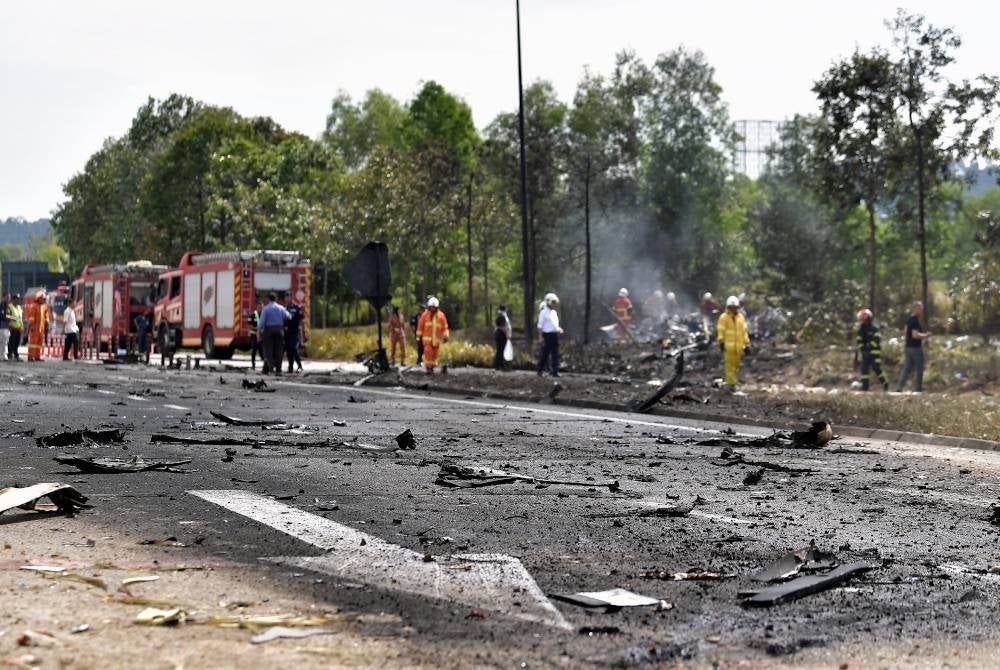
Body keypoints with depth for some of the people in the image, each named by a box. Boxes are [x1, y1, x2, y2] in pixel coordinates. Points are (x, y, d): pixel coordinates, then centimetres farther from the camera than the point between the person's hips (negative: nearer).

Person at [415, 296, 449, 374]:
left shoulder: (441, 315, 1)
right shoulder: (425, 314, -1)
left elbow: (445, 326, 2)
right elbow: (420, 325, 5)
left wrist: (445, 336, -6)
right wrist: (418, 335, 6)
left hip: (437, 338, 2)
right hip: (427, 338, -2)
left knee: (435, 353, 6)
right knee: (428, 352, -14)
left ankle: (432, 368, 18)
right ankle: (428, 368, -11)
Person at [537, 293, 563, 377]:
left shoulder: (554, 312, 16)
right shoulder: (544, 312, -6)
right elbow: (540, 326, -8)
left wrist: (559, 329, 6)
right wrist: (540, 337, -14)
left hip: (555, 334, 7)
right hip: (547, 335, -7)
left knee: (555, 354, 2)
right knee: (544, 354, 0)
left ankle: (555, 372, 3)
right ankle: (540, 371, 12)